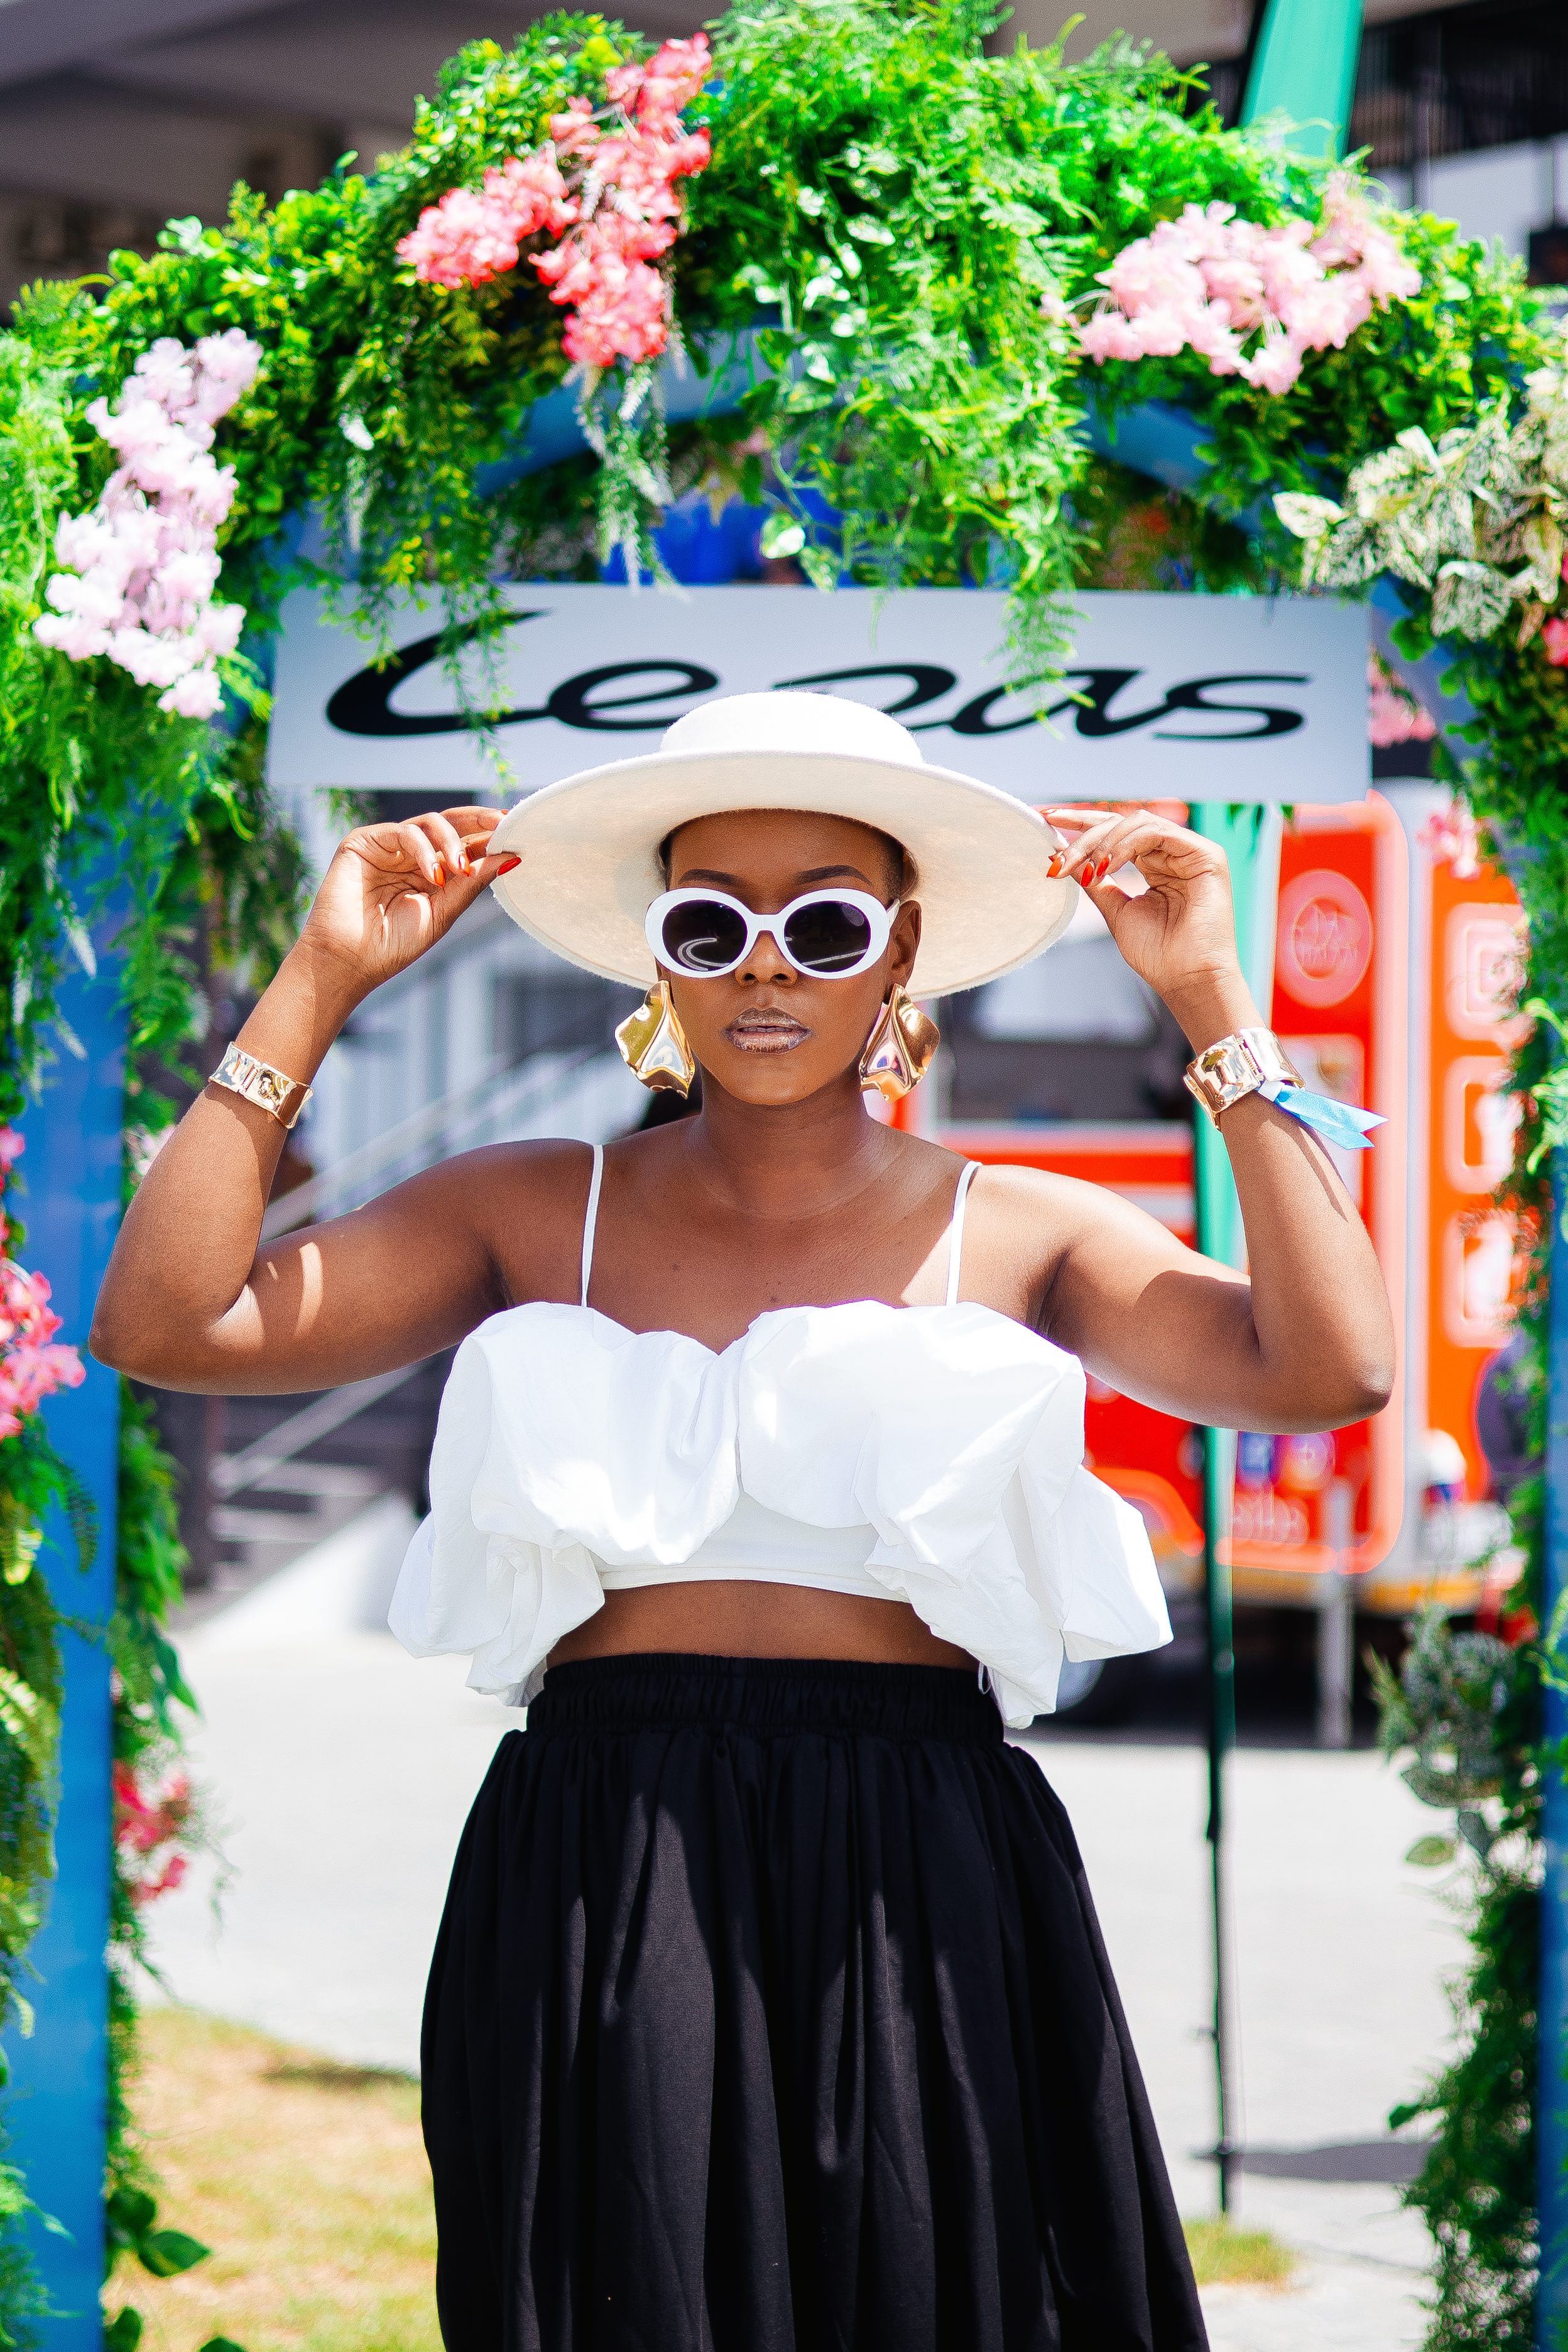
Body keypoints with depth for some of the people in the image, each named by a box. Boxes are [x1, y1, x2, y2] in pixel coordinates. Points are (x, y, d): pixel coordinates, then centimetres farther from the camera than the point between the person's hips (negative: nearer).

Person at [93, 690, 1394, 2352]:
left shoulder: (1020, 1233, 9)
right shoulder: (535, 1216, 10)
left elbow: (1327, 1371, -7)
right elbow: (163, 1325, 1)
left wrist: (1214, 1010, -5)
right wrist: (321, 984, 1)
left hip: (923, 1903, 0)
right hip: (596, 1898, 0)